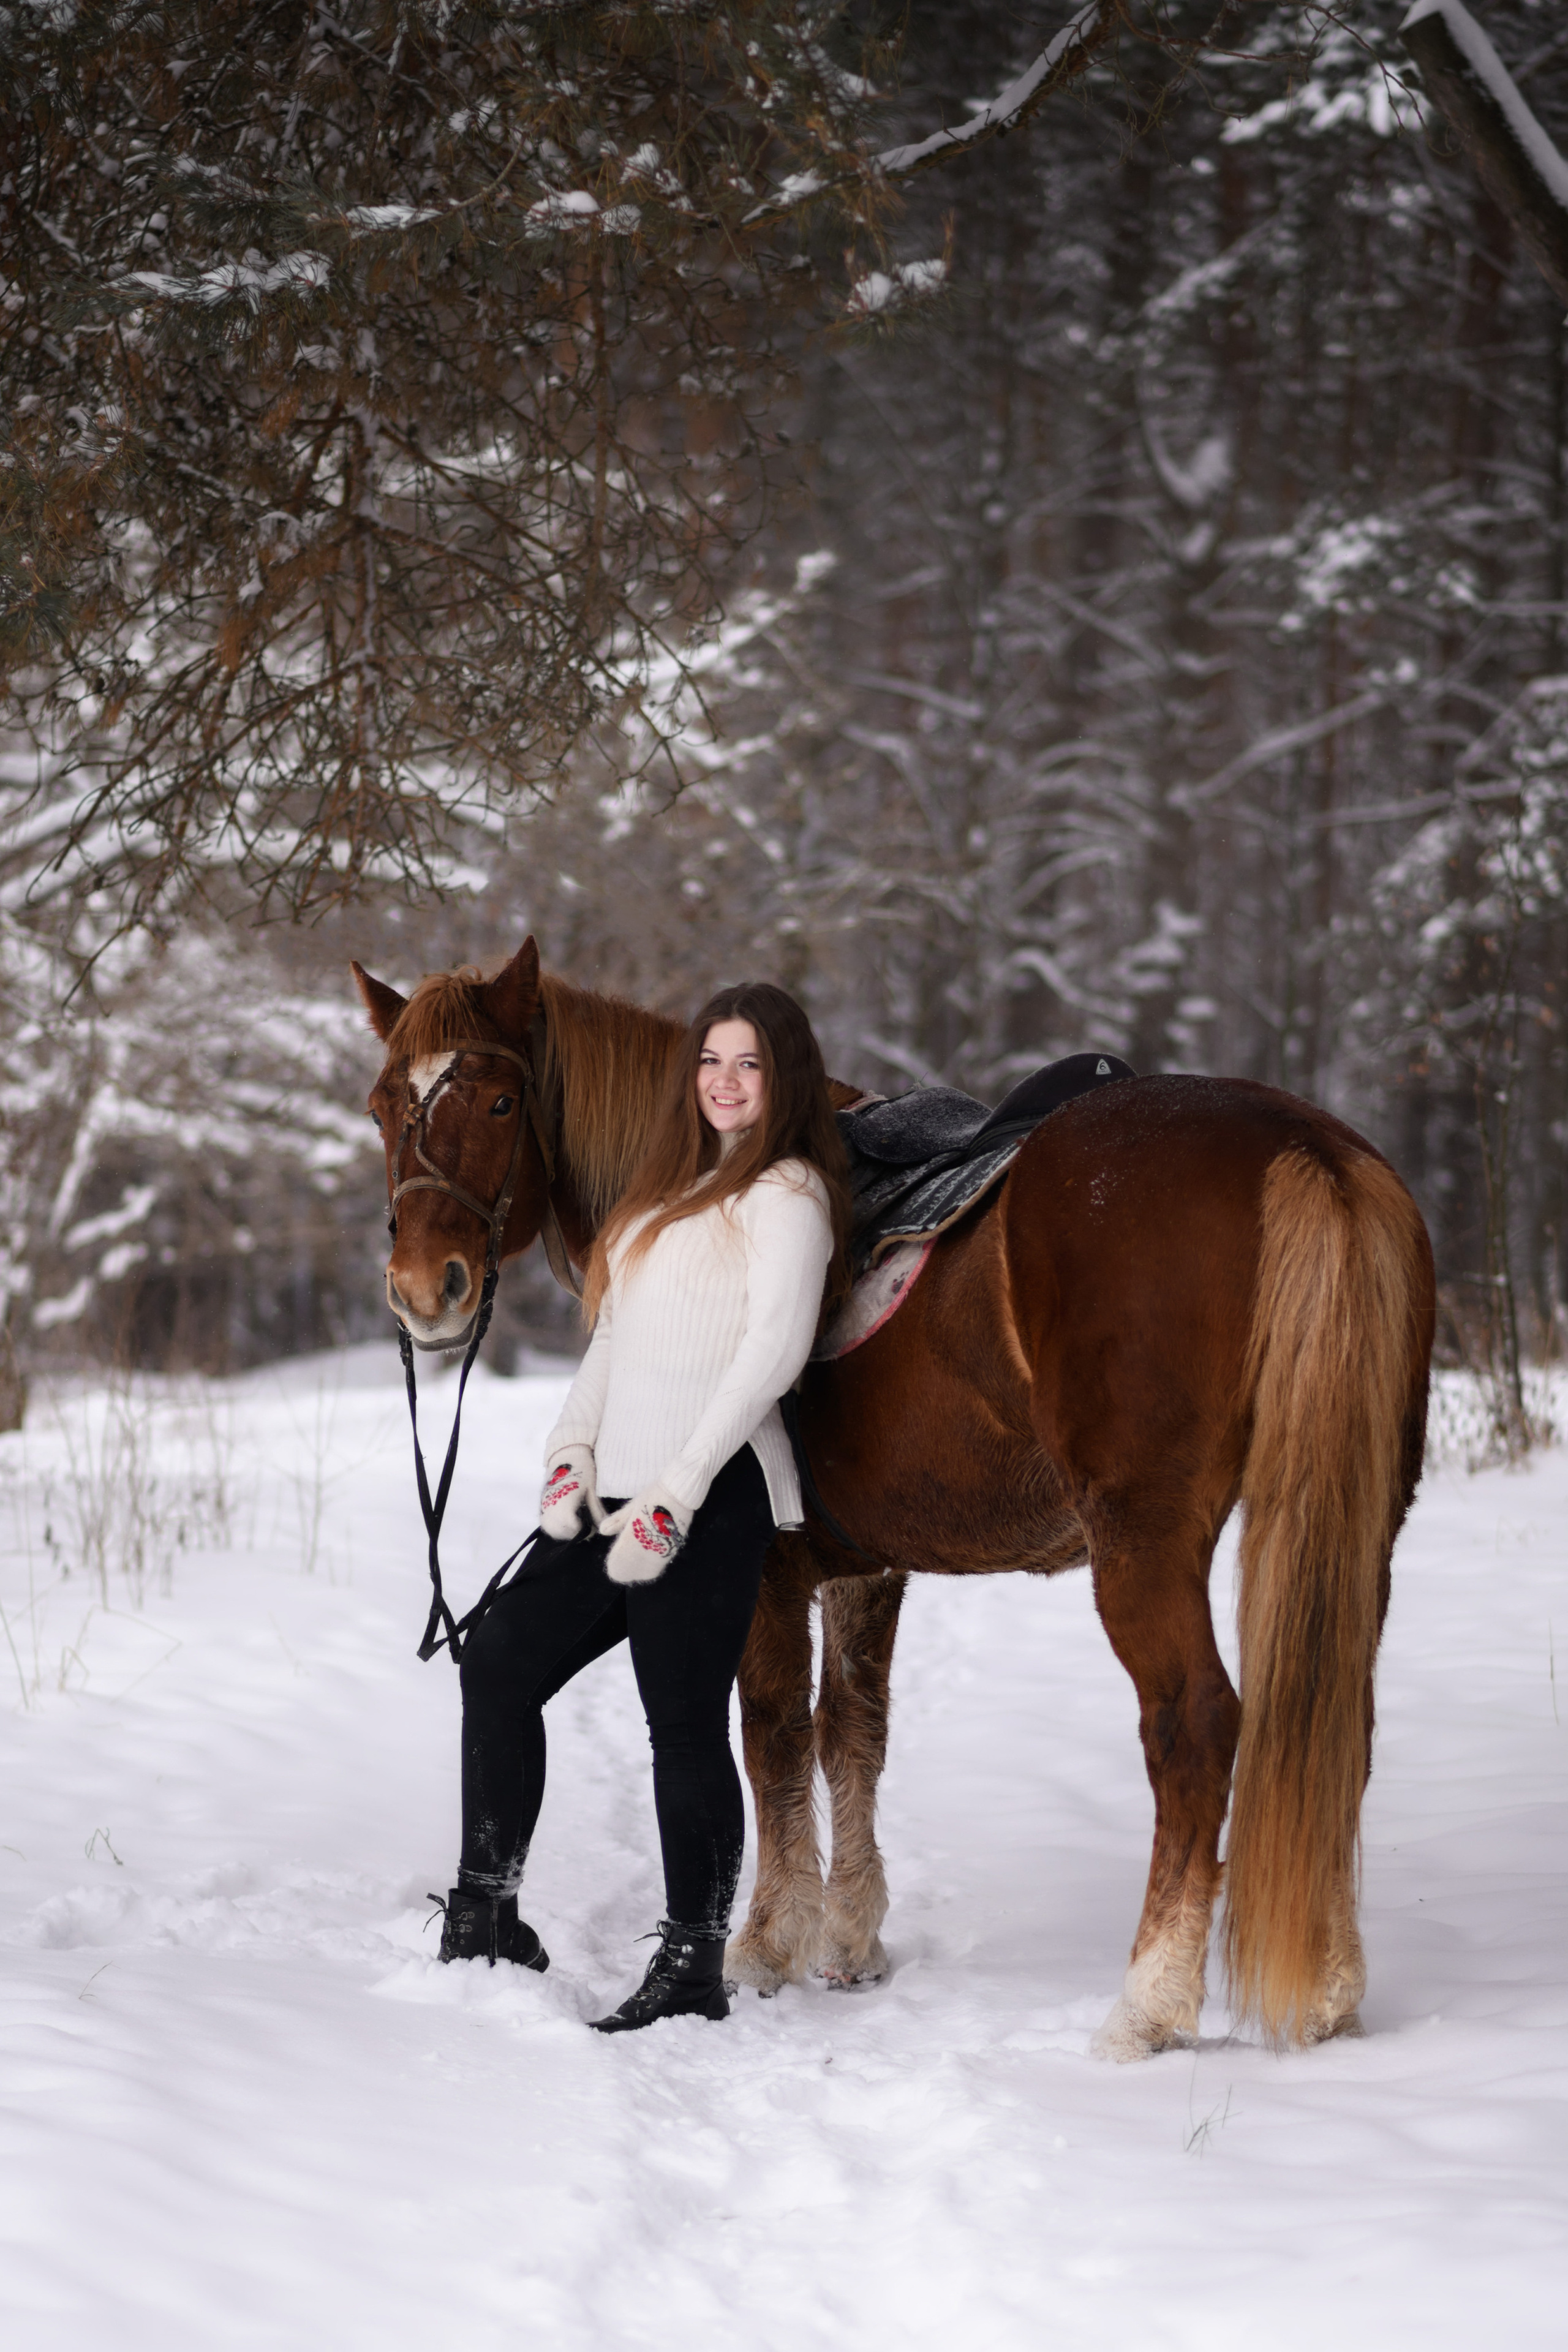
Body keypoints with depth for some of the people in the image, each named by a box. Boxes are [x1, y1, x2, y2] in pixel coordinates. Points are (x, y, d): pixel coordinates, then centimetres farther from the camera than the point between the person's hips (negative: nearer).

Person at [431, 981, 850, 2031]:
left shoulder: (786, 1195, -5)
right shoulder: (674, 1187, 22)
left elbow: (773, 1351, -15)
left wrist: (673, 1495, -18)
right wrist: (571, 1452, 5)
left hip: (708, 1500, -9)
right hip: (618, 1494, 9)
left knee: (686, 1727, -7)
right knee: (501, 1662, 10)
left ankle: (694, 1970, 0)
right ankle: (486, 1917, 18)